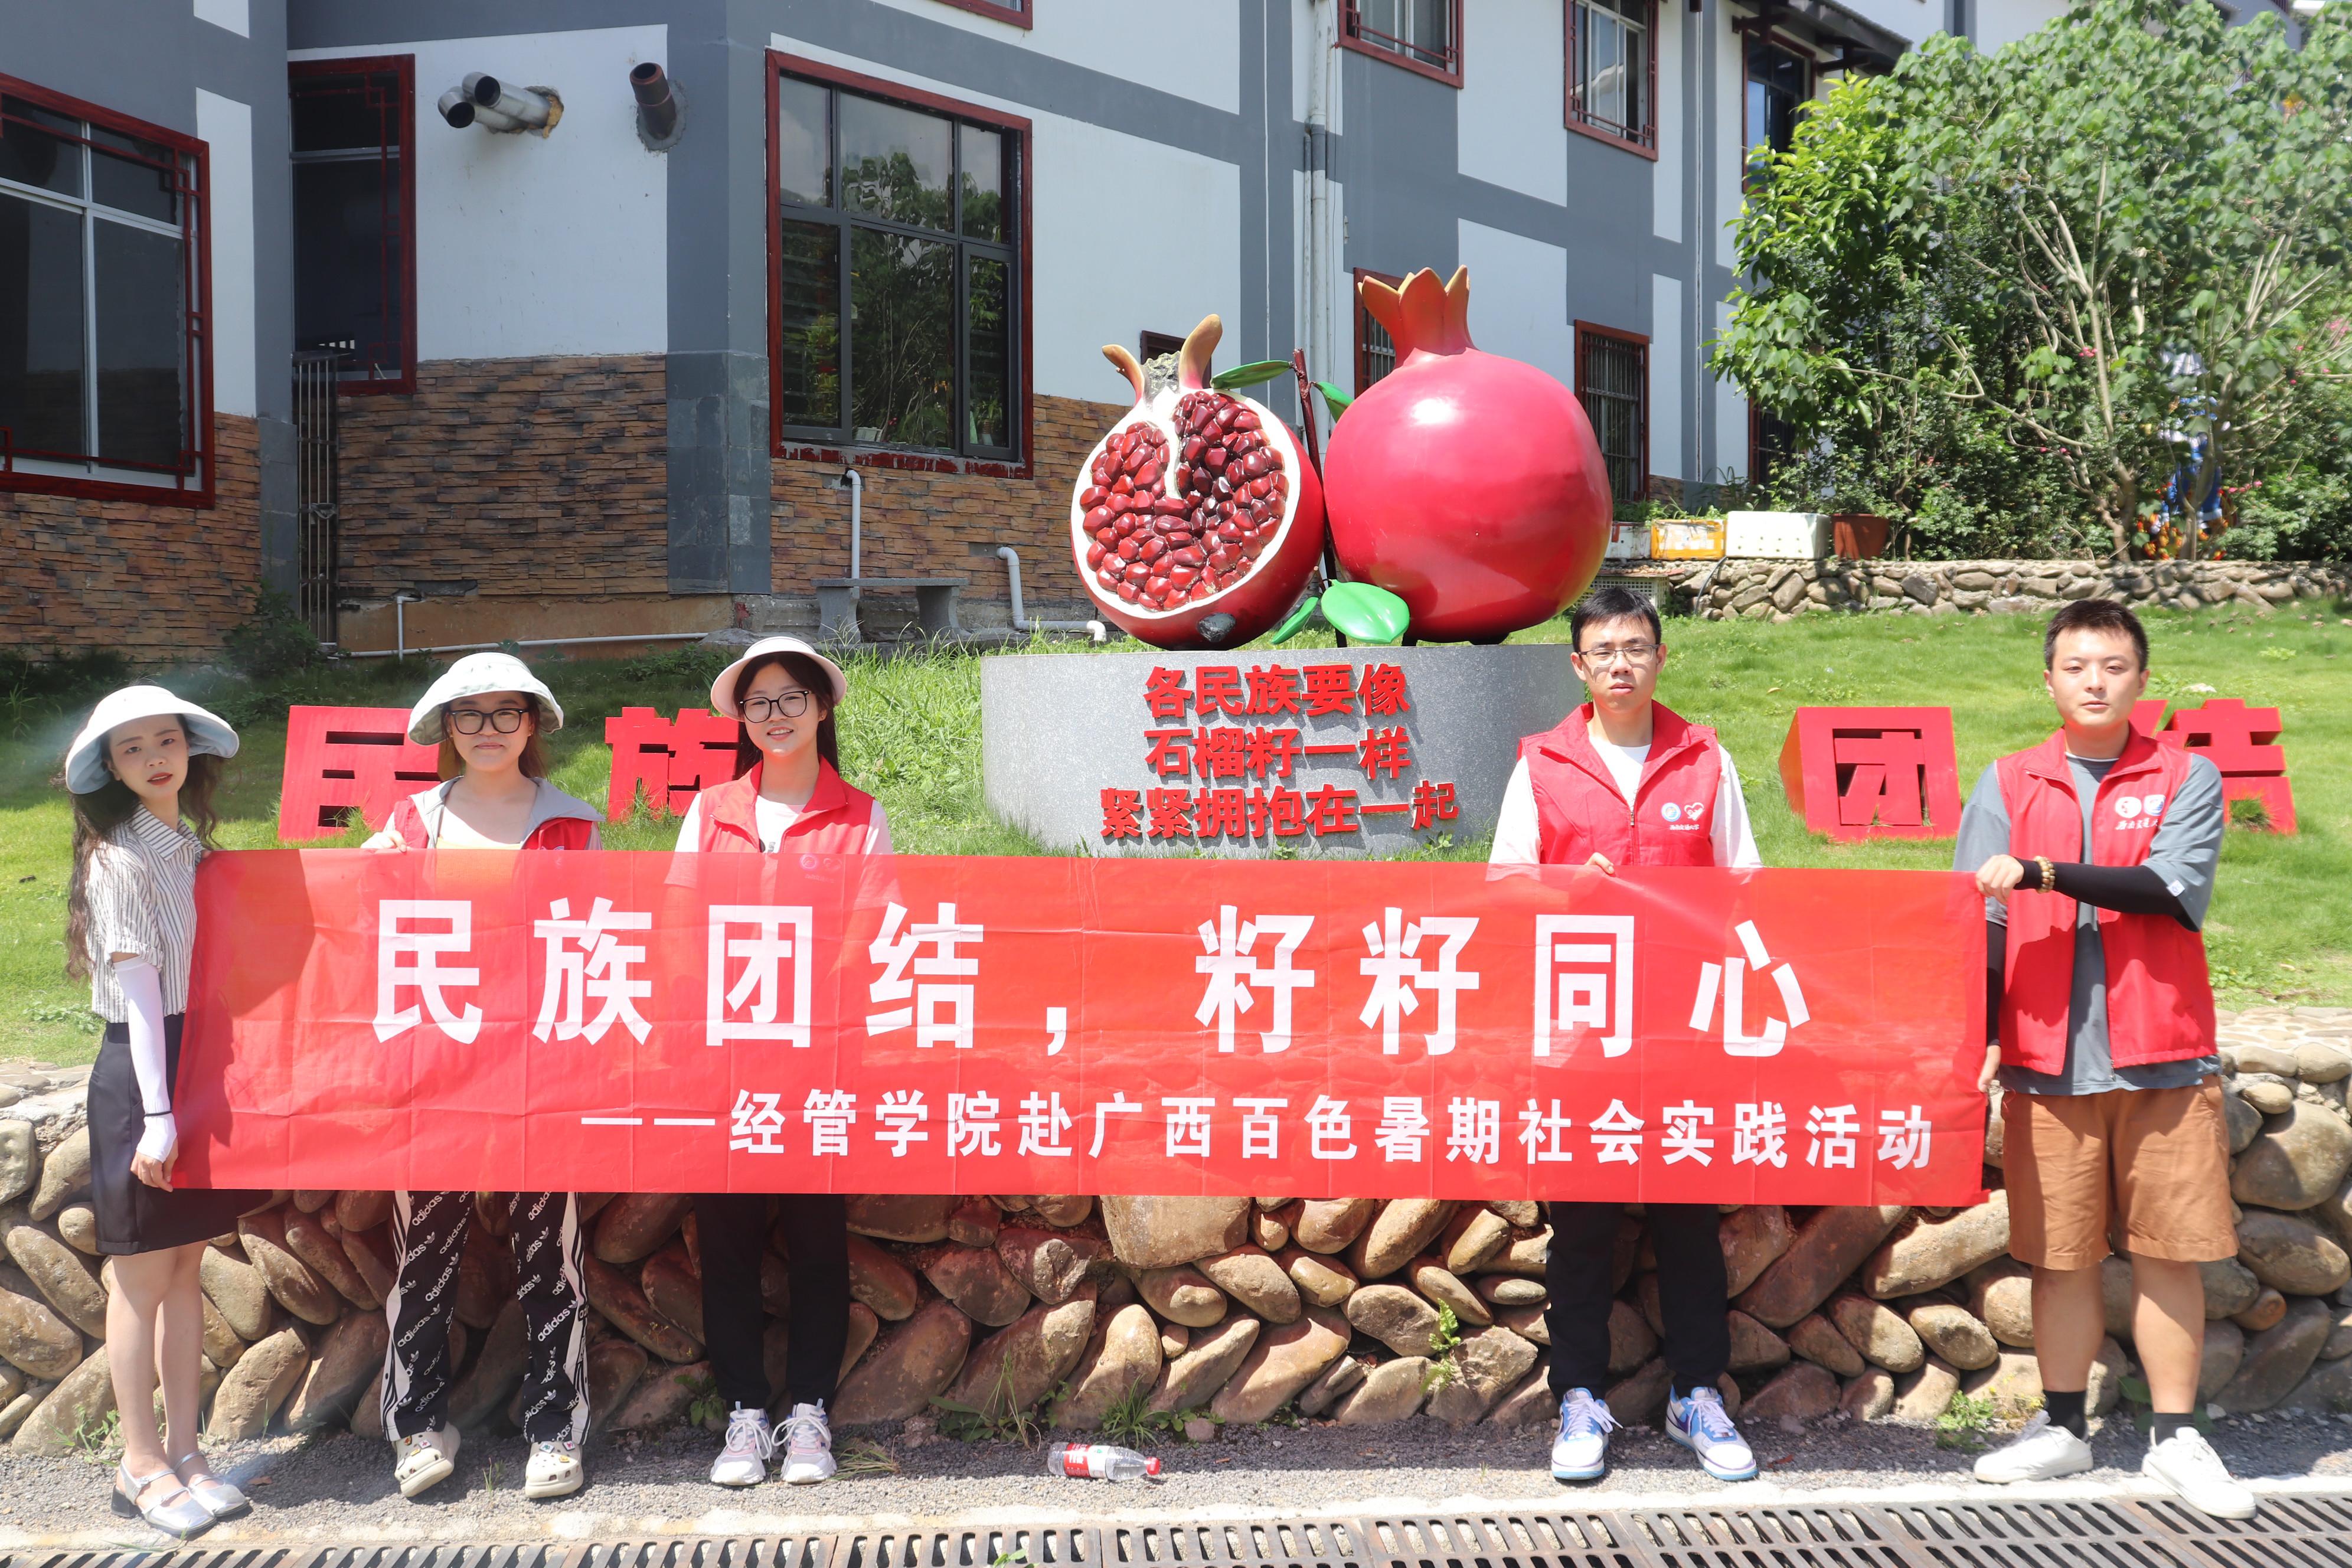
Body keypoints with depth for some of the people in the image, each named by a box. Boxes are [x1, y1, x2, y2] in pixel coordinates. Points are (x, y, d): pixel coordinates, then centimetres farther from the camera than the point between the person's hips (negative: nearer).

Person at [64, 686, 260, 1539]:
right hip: (140, 1073, -7)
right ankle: (141, 1465, 12)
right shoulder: (121, 859, -11)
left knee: (185, 1265, 11)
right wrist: (158, 1113, -19)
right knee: (143, 1275, 2)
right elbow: (138, 989, -16)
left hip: (197, 1063, 7)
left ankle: (183, 1448, 20)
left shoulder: (191, 849, 10)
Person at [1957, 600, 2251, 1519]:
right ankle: (2062, 1430, 21)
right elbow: (1980, 927, 5)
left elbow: (2169, 888, -13)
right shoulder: (2007, 786, 8)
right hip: (2047, 1061, 1)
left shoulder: (2188, 780, 4)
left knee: (2169, 1252, 3)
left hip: (2164, 1059, -1)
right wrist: (1981, 1038, -3)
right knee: (2059, 1254, 7)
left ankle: (2177, 1440, 16)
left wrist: (2042, 872, -19)